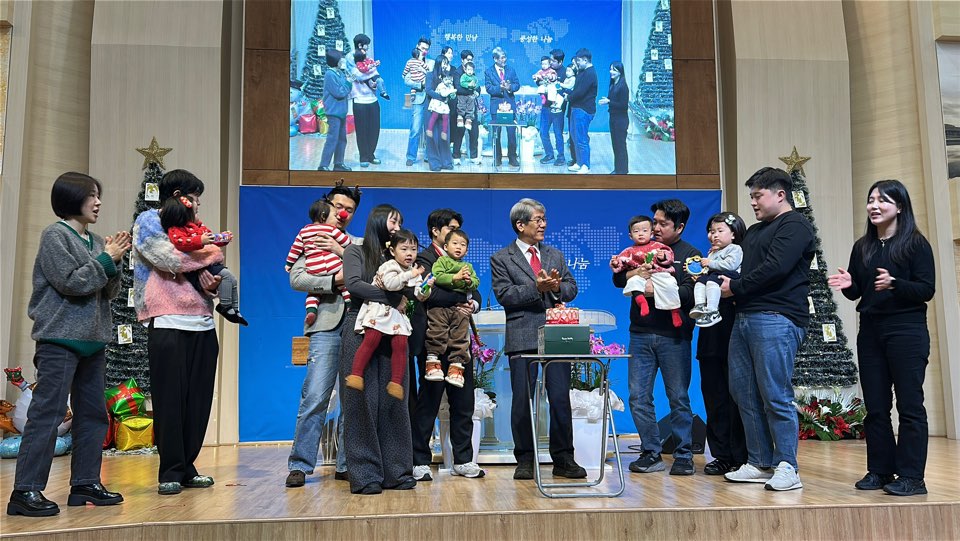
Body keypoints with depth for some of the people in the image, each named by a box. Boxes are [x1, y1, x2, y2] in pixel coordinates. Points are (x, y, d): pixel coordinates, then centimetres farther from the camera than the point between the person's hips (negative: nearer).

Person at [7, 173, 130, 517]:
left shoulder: (97, 242, 14)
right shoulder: (55, 235, -5)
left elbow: (111, 292, 13)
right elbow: (72, 282, -15)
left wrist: (115, 261, -2)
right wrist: (106, 258, -9)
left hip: (93, 340, 8)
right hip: (60, 338, -8)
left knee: (93, 413, 9)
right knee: (47, 412, -9)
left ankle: (85, 484, 17)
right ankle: (26, 491, -4)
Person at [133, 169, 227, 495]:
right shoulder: (149, 221, 3)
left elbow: (211, 272, 20)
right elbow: (172, 260, -14)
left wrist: (215, 282, -4)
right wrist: (213, 251, 0)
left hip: (202, 323, 6)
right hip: (168, 323, -6)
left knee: (198, 402, 5)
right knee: (170, 401, -3)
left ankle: (187, 468, 15)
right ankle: (170, 472, 7)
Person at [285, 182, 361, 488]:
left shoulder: (359, 244, 21)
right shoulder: (311, 241, 12)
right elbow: (296, 278, -3)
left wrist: (342, 252, -9)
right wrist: (334, 280, -12)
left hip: (358, 325, 3)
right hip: (327, 325, -3)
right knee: (315, 397, -10)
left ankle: (346, 464, 12)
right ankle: (300, 465, 0)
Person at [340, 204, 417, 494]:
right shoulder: (355, 251, 7)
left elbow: (410, 293, 7)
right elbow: (354, 285, -11)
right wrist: (393, 298, -11)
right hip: (360, 332, -4)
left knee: (393, 402, 3)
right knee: (362, 402, -4)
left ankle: (395, 472, 9)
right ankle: (365, 475, 0)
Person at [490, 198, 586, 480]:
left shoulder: (555, 255, 19)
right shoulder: (501, 259, 5)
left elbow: (571, 289, 14)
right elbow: (504, 295, -6)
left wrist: (556, 287, -7)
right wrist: (536, 288, -15)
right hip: (522, 338, -3)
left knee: (561, 399, 3)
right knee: (523, 401, 2)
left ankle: (563, 459, 14)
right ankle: (524, 460, 15)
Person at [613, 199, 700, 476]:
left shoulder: (690, 254, 3)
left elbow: (689, 294, -11)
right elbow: (618, 279, 9)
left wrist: (657, 288, -20)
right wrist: (635, 273, -11)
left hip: (673, 335, -4)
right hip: (641, 333, 4)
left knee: (678, 398, 4)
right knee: (638, 397, 3)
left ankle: (684, 456, 14)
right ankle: (651, 453, 15)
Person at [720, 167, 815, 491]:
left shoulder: (794, 226, -4)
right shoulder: (754, 231, 25)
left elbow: (775, 269, -15)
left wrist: (735, 288, -6)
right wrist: (723, 279, 3)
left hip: (776, 320, -9)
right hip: (745, 318, 9)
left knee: (775, 396, -8)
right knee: (744, 394, 8)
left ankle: (787, 468, -1)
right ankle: (759, 464, 16)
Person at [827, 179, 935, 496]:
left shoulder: (916, 243, -3)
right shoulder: (862, 247, 12)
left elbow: (926, 290, -9)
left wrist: (894, 283, -24)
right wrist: (847, 285, -8)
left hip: (906, 331, -5)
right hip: (870, 331, 6)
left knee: (909, 404, -3)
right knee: (875, 406, 8)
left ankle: (911, 476, 3)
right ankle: (879, 470, 16)